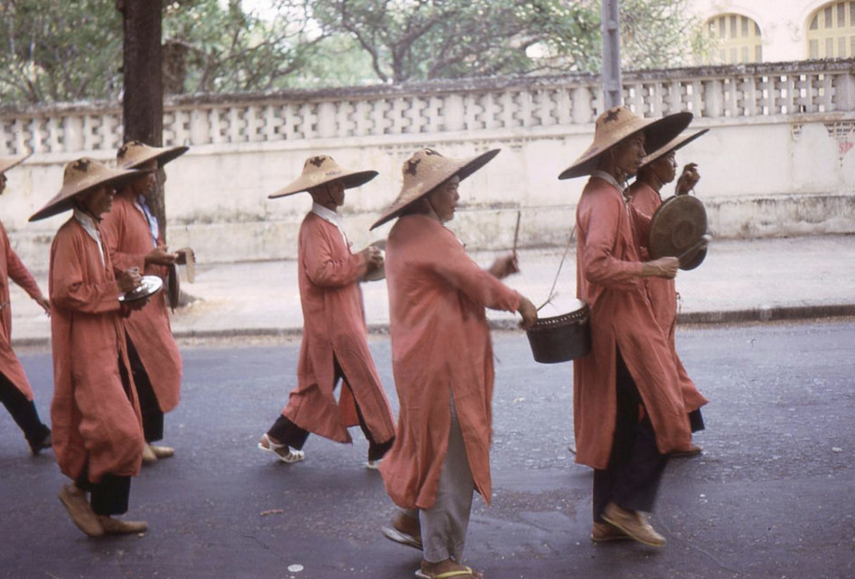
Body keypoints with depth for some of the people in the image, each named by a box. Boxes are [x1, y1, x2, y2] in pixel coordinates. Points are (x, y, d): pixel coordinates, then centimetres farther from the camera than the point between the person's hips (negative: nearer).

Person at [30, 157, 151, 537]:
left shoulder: (94, 234, 17)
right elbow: (66, 293, -22)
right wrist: (114, 290, -16)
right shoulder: (70, 236, -13)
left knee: (122, 431, 10)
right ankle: (77, 489, 7)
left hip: (107, 346, 10)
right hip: (85, 350, -10)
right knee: (119, 431, -14)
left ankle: (105, 513, 18)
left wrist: (126, 299, 5)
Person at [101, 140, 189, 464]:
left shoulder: (144, 209, 19)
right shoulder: (115, 208, -13)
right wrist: (146, 260, -24)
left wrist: (169, 260, 7)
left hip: (152, 303, 10)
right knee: (140, 371, -9)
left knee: (158, 368, 10)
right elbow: (107, 257, -20)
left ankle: (148, 439, 19)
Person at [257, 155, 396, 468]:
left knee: (320, 383, 15)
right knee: (364, 384, -4)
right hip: (334, 322, -10)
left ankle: (280, 437, 23)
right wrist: (361, 261, -17)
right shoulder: (314, 226, -16)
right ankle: (384, 449, 4)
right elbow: (321, 272, -25)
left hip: (342, 317, 10)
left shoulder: (331, 222, 16)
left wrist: (366, 263, 5)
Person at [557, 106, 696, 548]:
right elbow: (596, 265, -29)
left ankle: (607, 520, 19)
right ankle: (626, 505, 3)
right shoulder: (604, 199, -18)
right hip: (619, 323, -10)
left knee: (616, 420, 13)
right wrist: (650, 269, -23)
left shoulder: (610, 195, 15)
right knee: (661, 412, -4)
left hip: (609, 323, 10)